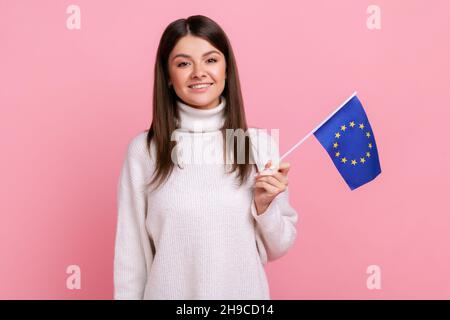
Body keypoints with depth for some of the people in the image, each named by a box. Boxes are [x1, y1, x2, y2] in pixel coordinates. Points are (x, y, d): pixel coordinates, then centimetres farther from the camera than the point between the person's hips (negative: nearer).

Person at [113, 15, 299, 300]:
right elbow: (131, 252, -5)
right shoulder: (143, 149, -10)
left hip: (245, 292, 1)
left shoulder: (261, 144, -8)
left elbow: (278, 248, -1)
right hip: (169, 292, -1)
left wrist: (264, 206, -16)